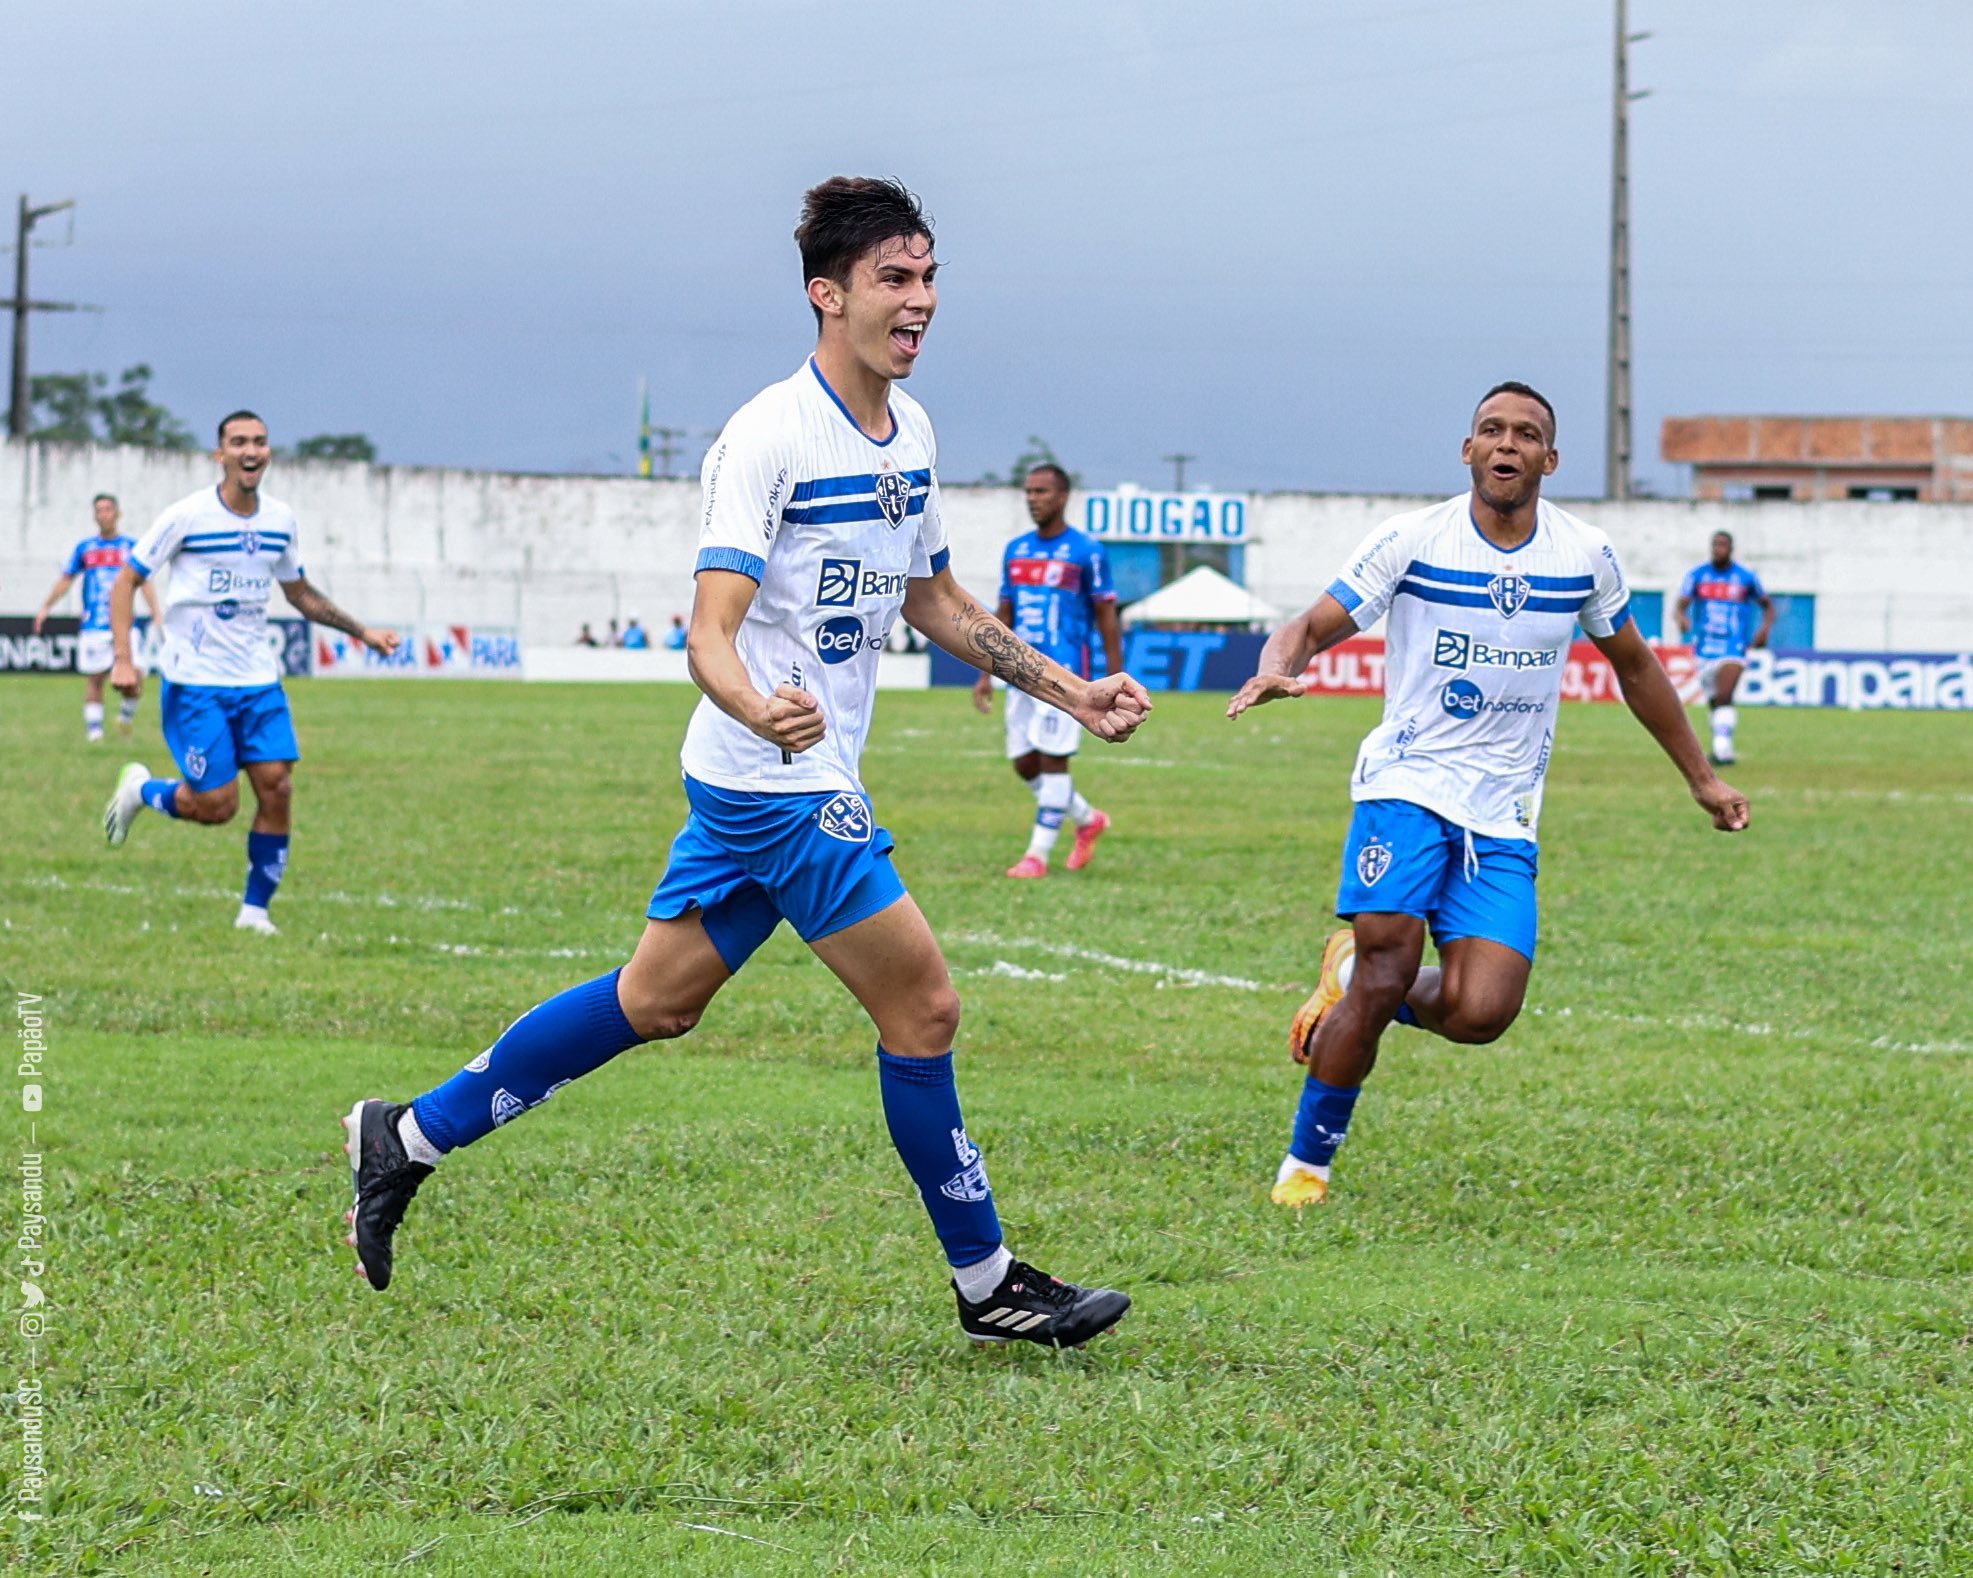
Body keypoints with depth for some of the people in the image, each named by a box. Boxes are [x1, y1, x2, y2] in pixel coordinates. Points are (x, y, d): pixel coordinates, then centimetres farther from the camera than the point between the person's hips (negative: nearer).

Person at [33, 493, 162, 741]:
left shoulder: (131, 547, 7)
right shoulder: (85, 548, 10)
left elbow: (145, 582, 5)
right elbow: (65, 580, 14)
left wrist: (156, 616, -3)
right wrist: (45, 607, 5)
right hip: (93, 625, 1)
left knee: (135, 678, -10)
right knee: (94, 679, -2)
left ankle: (126, 716, 16)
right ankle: (93, 730, 5)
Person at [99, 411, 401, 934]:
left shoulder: (281, 521, 5)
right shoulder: (187, 516, -11)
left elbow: (300, 593, 22)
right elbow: (126, 582, -5)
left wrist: (362, 632, 15)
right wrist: (123, 659, -15)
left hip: (259, 680, 5)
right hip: (195, 683, -5)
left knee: (277, 789, -7)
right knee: (217, 805, -9)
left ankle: (255, 908, 8)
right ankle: (140, 789, 22)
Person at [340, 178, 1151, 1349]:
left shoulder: (911, 431, 9)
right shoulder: (769, 437, -18)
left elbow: (933, 600, 24)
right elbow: (710, 631, -25)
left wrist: (1067, 688, 19)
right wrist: (761, 709, -45)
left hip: (794, 781, 9)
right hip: (779, 780, -9)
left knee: (657, 1001, 15)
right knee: (924, 1007, -5)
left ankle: (413, 1137, 24)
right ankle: (987, 1286, 7)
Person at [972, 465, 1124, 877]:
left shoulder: (1086, 552, -5)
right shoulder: (1016, 550, 13)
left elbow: (1107, 620, -4)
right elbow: (1003, 617, 19)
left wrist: (1115, 684, -8)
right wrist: (985, 675, 15)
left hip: (1065, 673, -7)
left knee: (1052, 760, -9)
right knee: (1024, 764, 7)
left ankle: (1038, 855, -5)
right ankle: (1088, 820, 27)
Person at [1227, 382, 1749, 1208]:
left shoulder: (1585, 555, 3)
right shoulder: (1413, 540, -5)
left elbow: (1634, 666, 19)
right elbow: (1312, 625, -5)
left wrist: (1701, 777, 23)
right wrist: (1278, 667, -29)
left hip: (1504, 816, 3)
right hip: (1407, 785, -3)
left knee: (1479, 1015, -14)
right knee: (1387, 977, -18)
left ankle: (1353, 978, 19)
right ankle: (1305, 1164, 1)